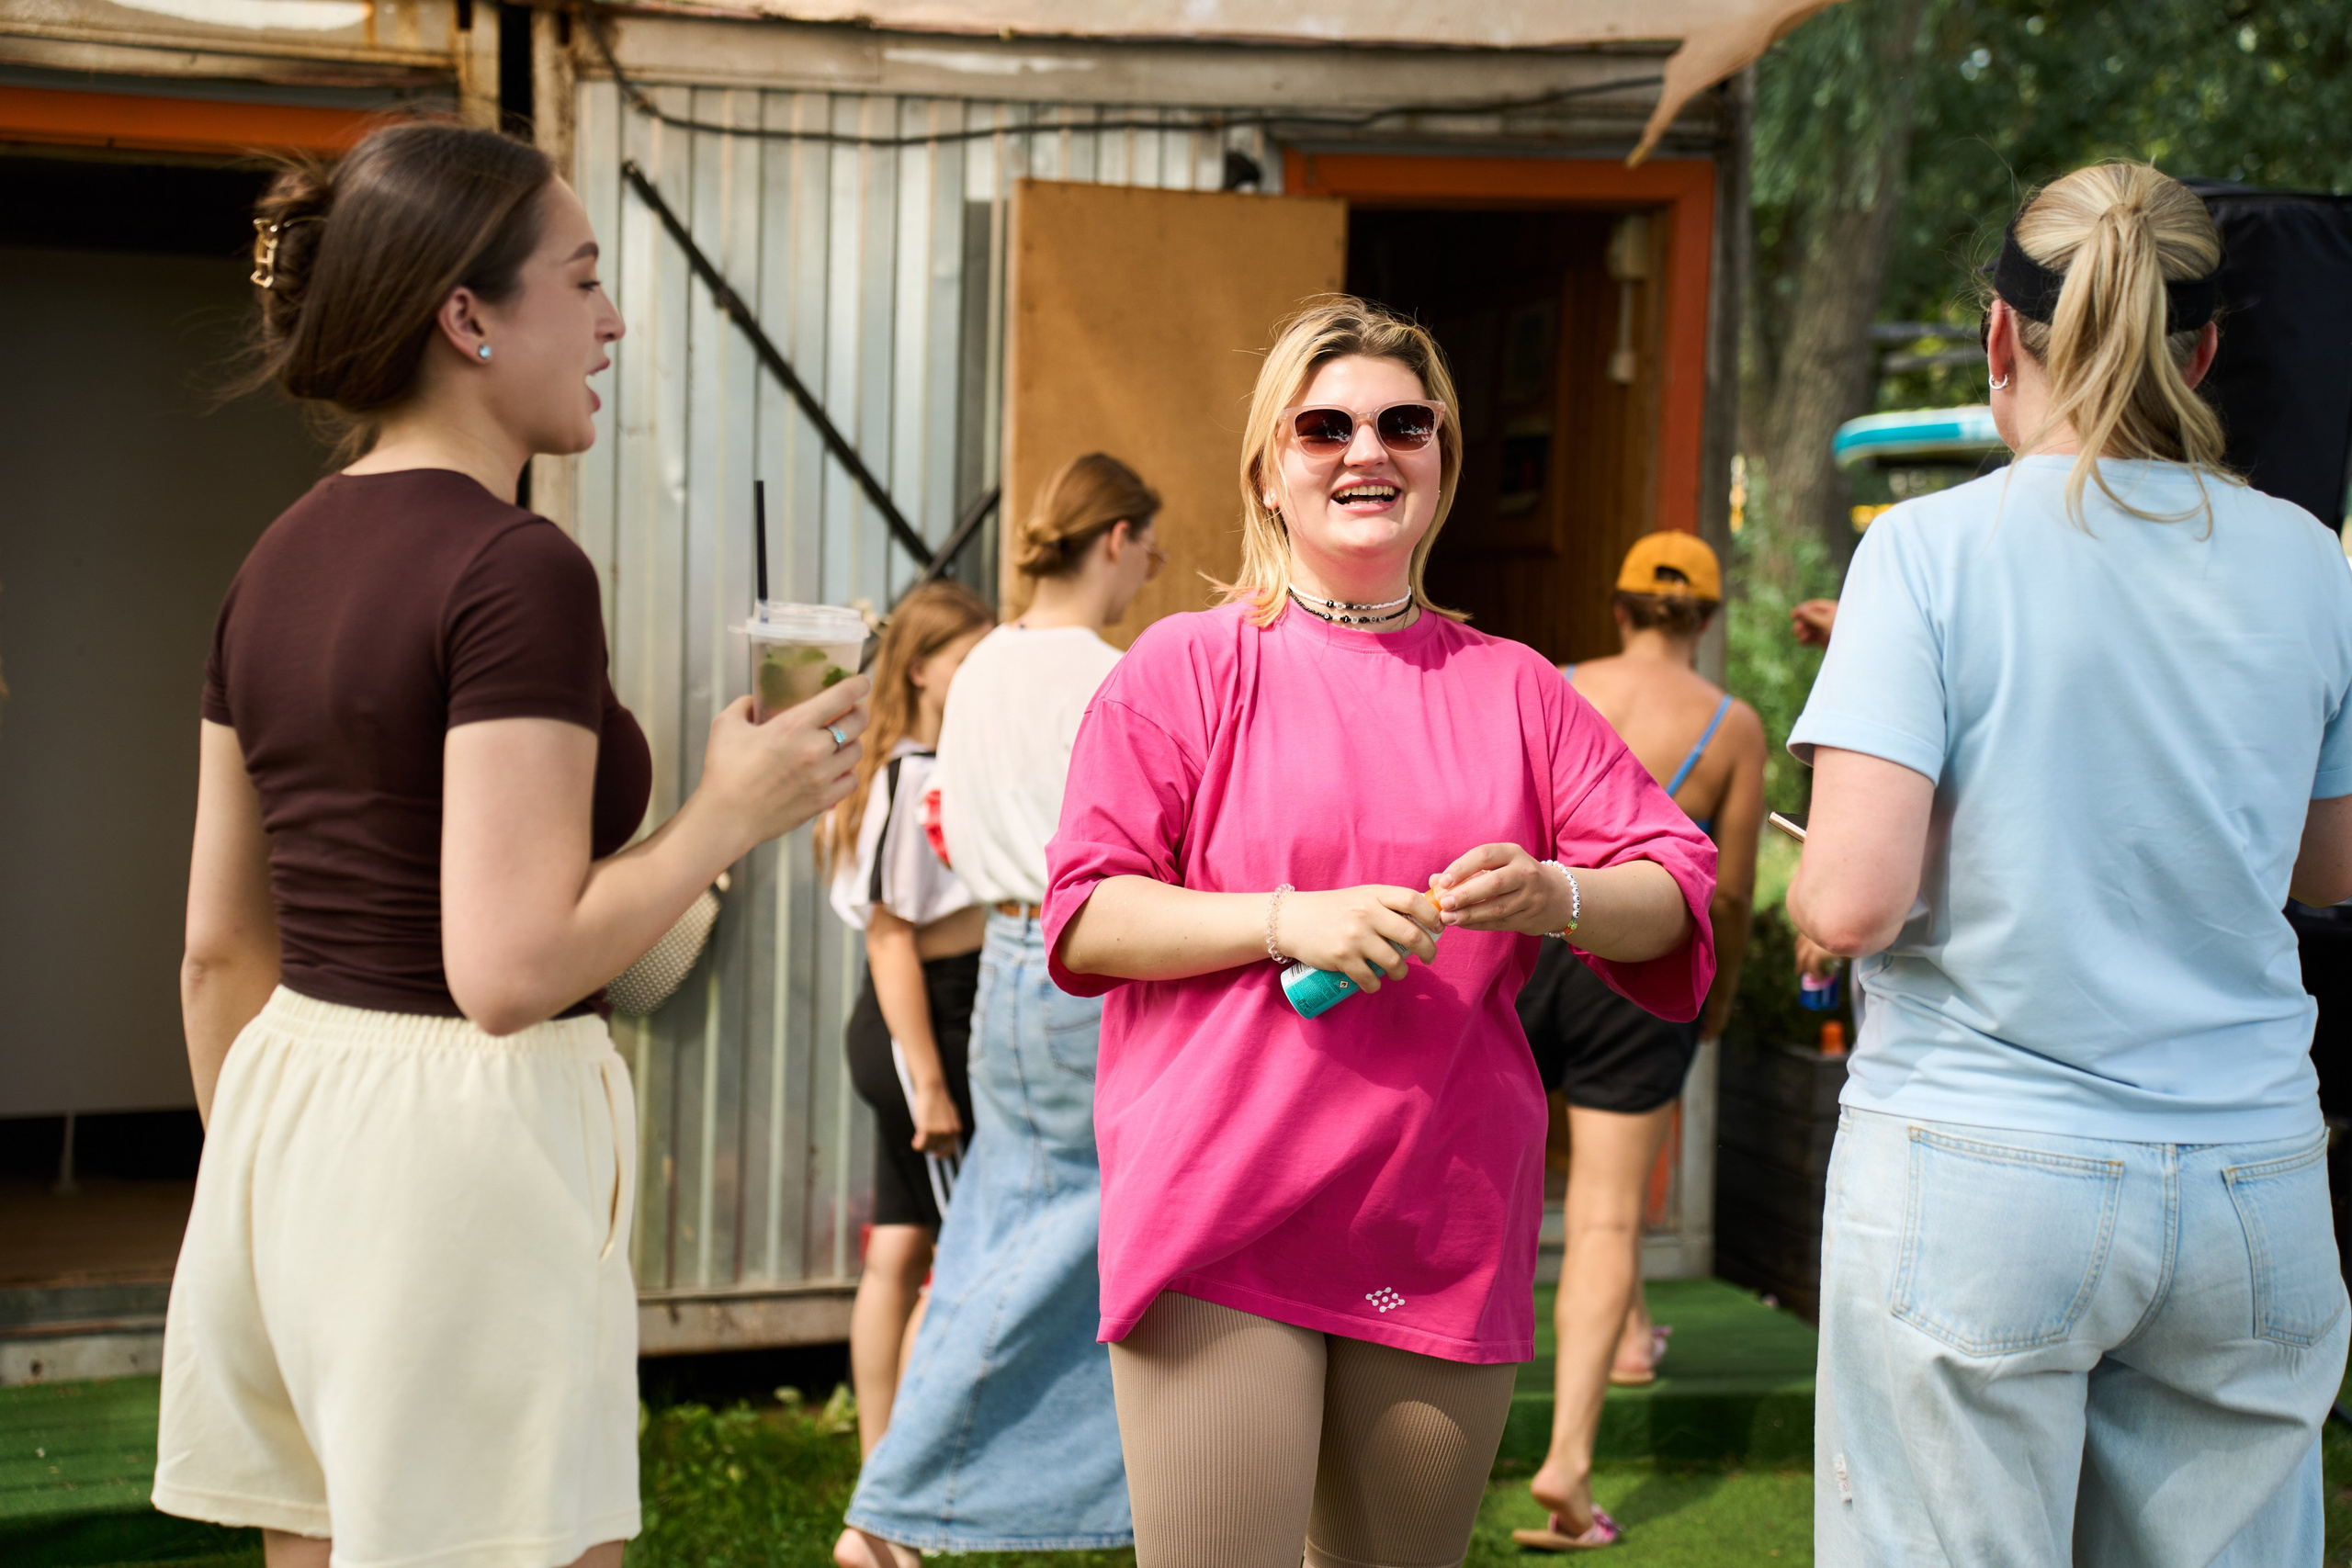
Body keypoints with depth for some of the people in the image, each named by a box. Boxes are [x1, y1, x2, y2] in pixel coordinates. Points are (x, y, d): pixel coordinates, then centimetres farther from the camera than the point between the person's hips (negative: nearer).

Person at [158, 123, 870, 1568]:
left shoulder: (280, 562, 10)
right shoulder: (518, 570, -15)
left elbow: (221, 945, 14)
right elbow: (511, 968, -21)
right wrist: (730, 815, -9)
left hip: (285, 1108, 9)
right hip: (454, 1138, -9)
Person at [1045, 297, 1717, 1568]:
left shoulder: (1512, 689, 13)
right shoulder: (1186, 667, 3)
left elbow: (1677, 892, 9)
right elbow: (1085, 917, -3)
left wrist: (1555, 896, -12)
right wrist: (1290, 919, -16)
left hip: (1444, 1230, 4)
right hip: (1220, 1217, -4)